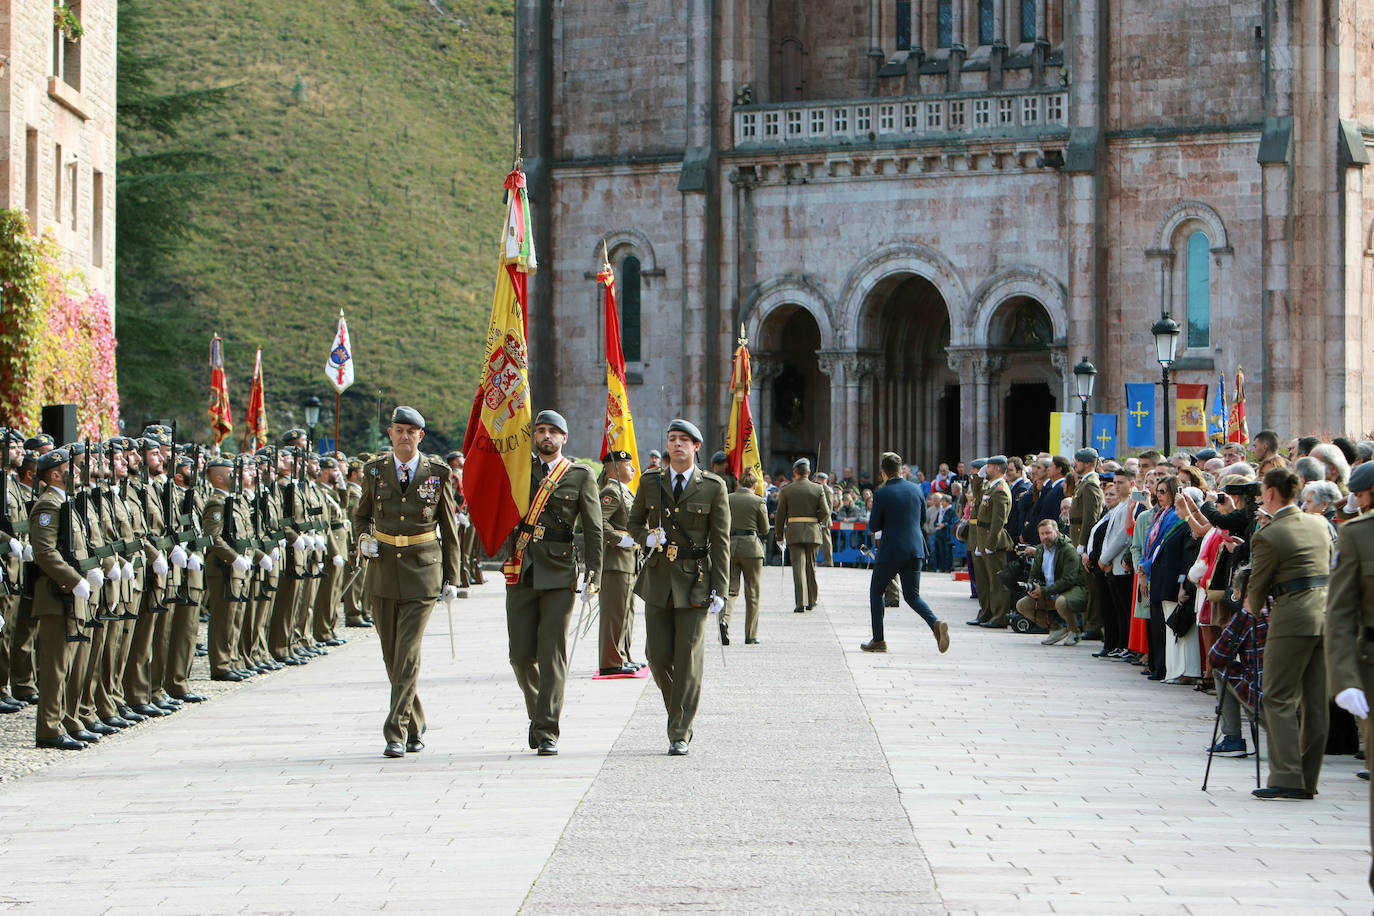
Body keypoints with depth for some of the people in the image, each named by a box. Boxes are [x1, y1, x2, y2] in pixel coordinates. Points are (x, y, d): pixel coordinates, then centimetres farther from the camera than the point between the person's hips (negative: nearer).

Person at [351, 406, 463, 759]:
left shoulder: (438, 474, -1)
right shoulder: (375, 471, 4)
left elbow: (449, 529, 7)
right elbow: (362, 514, 20)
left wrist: (451, 578, 4)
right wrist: (365, 539, -3)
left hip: (423, 572, -3)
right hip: (384, 569, 3)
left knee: (408, 653, -12)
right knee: (392, 655, 7)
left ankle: (396, 733, -11)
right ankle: (415, 724, 25)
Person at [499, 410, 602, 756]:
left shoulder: (580, 476, 5)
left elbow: (593, 529, 2)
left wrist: (593, 576, -4)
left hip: (559, 574, -3)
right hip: (521, 572, 3)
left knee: (553, 655, -6)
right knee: (521, 653, 2)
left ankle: (547, 733, -2)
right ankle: (538, 711, 27)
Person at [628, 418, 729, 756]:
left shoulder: (713, 487, -1)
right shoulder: (651, 482, 7)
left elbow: (721, 541, -1)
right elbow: (634, 522, 18)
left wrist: (719, 590, -7)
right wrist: (646, 538, -7)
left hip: (694, 581, -3)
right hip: (658, 579, 3)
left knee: (688, 655, -4)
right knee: (658, 654, 1)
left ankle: (680, 734, 1)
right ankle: (678, 709, 28)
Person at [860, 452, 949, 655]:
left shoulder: (882, 494, -11)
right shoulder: (916, 489, 5)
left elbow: (873, 527, -8)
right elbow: (922, 518, 16)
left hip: (891, 552, -5)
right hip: (915, 550, 5)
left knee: (876, 592, 13)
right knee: (912, 595, 11)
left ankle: (878, 640, 12)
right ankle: (936, 623, -16)